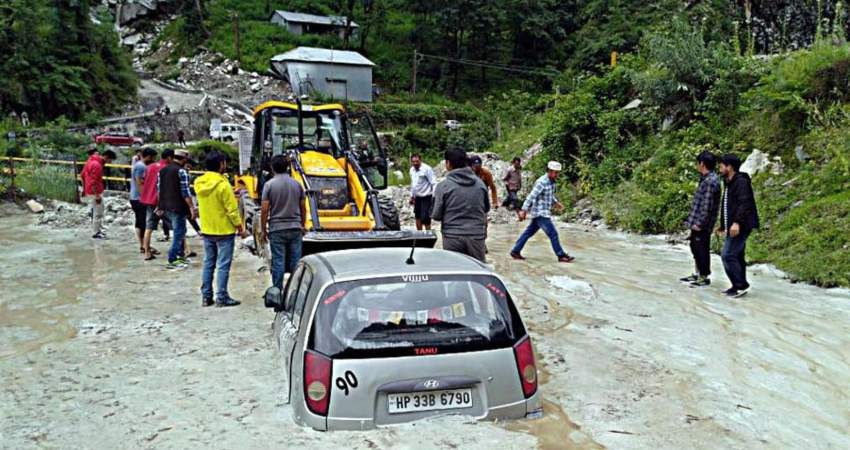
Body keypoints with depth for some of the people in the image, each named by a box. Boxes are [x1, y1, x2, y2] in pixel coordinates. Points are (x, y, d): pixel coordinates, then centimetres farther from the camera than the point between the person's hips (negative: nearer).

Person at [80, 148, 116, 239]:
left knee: (99, 211, 18)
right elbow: (93, 182, -24)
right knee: (97, 213, -2)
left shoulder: (91, 161, 11)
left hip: (89, 191, 10)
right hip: (95, 193, -10)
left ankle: (99, 229, 27)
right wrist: (97, 195, -21)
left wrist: (84, 189, 24)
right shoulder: (97, 165, -21)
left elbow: (82, 175, 19)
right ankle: (95, 233, 6)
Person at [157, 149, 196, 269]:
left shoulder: (162, 170, 12)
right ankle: (172, 261, -1)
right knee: (179, 233, -1)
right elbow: (185, 192, -17)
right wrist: (191, 207, -15)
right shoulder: (181, 171, -13)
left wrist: (161, 205, 23)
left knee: (179, 230, 21)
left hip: (165, 206, 8)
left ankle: (180, 254, 26)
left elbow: (159, 188, 16)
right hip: (177, 206, -8)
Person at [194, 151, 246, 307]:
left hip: (206, 231, 7)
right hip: (224, 231, -6)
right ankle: (222, 297, 3)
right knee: (223, 265, 0)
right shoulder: (223, 185, -19)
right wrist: (240, 228, -8)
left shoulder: (199, 183, 2)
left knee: (208, 264, 13)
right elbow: (232, 209, -17)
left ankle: (206, 297, 17)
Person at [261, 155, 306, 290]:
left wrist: (263, 230, 3)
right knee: (296, 262, 7)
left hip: (277, 229, -2)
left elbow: (265, 210, -8)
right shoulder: (297, 184, 4)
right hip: (295, 228, 3)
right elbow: (303, 209, 9)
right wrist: (303, 225, 23)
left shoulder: (269, 185, -6)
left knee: (278, 262, 2)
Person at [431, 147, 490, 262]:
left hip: (453, 237, -2)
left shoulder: (443, 186, -8)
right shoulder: (480, 183, 2)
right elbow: (487, 208, 14)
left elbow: (436, 215, -5)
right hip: (477, 235, 2)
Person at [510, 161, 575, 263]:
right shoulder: (542, 182, -19)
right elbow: (531, 197, -21)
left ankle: (515, 251, 20)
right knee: (553, 233, -5)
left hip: (544, 213, 9)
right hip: (540, 213, -9)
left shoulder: (551, 182, 10)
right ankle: (561, 256, 3)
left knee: (529, 232, 13)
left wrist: (556, 203, 10)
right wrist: (524, 210, -22)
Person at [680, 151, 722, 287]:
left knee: (702, 249, 1)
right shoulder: (706, 179, 11)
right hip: (697, 222, 10)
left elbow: (707, 206, -23)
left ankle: (704, 277, 12)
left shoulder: (710, 181, -20)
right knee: (695, 247, 19)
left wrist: (699, 223, -21)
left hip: (702, 225, -10)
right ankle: (698, 274, 32)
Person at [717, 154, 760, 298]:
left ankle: (741, 286, -7)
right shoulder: (729, 183, 19)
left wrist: (737, 222, -32)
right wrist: (723, 225, 29)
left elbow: (744, 204, -23)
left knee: (728, 255, -13)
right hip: (732, 227, 10)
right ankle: (739, 286, 19)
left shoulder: (741, 182, -13)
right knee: (737, 256, 13)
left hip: (740, 227, -10)